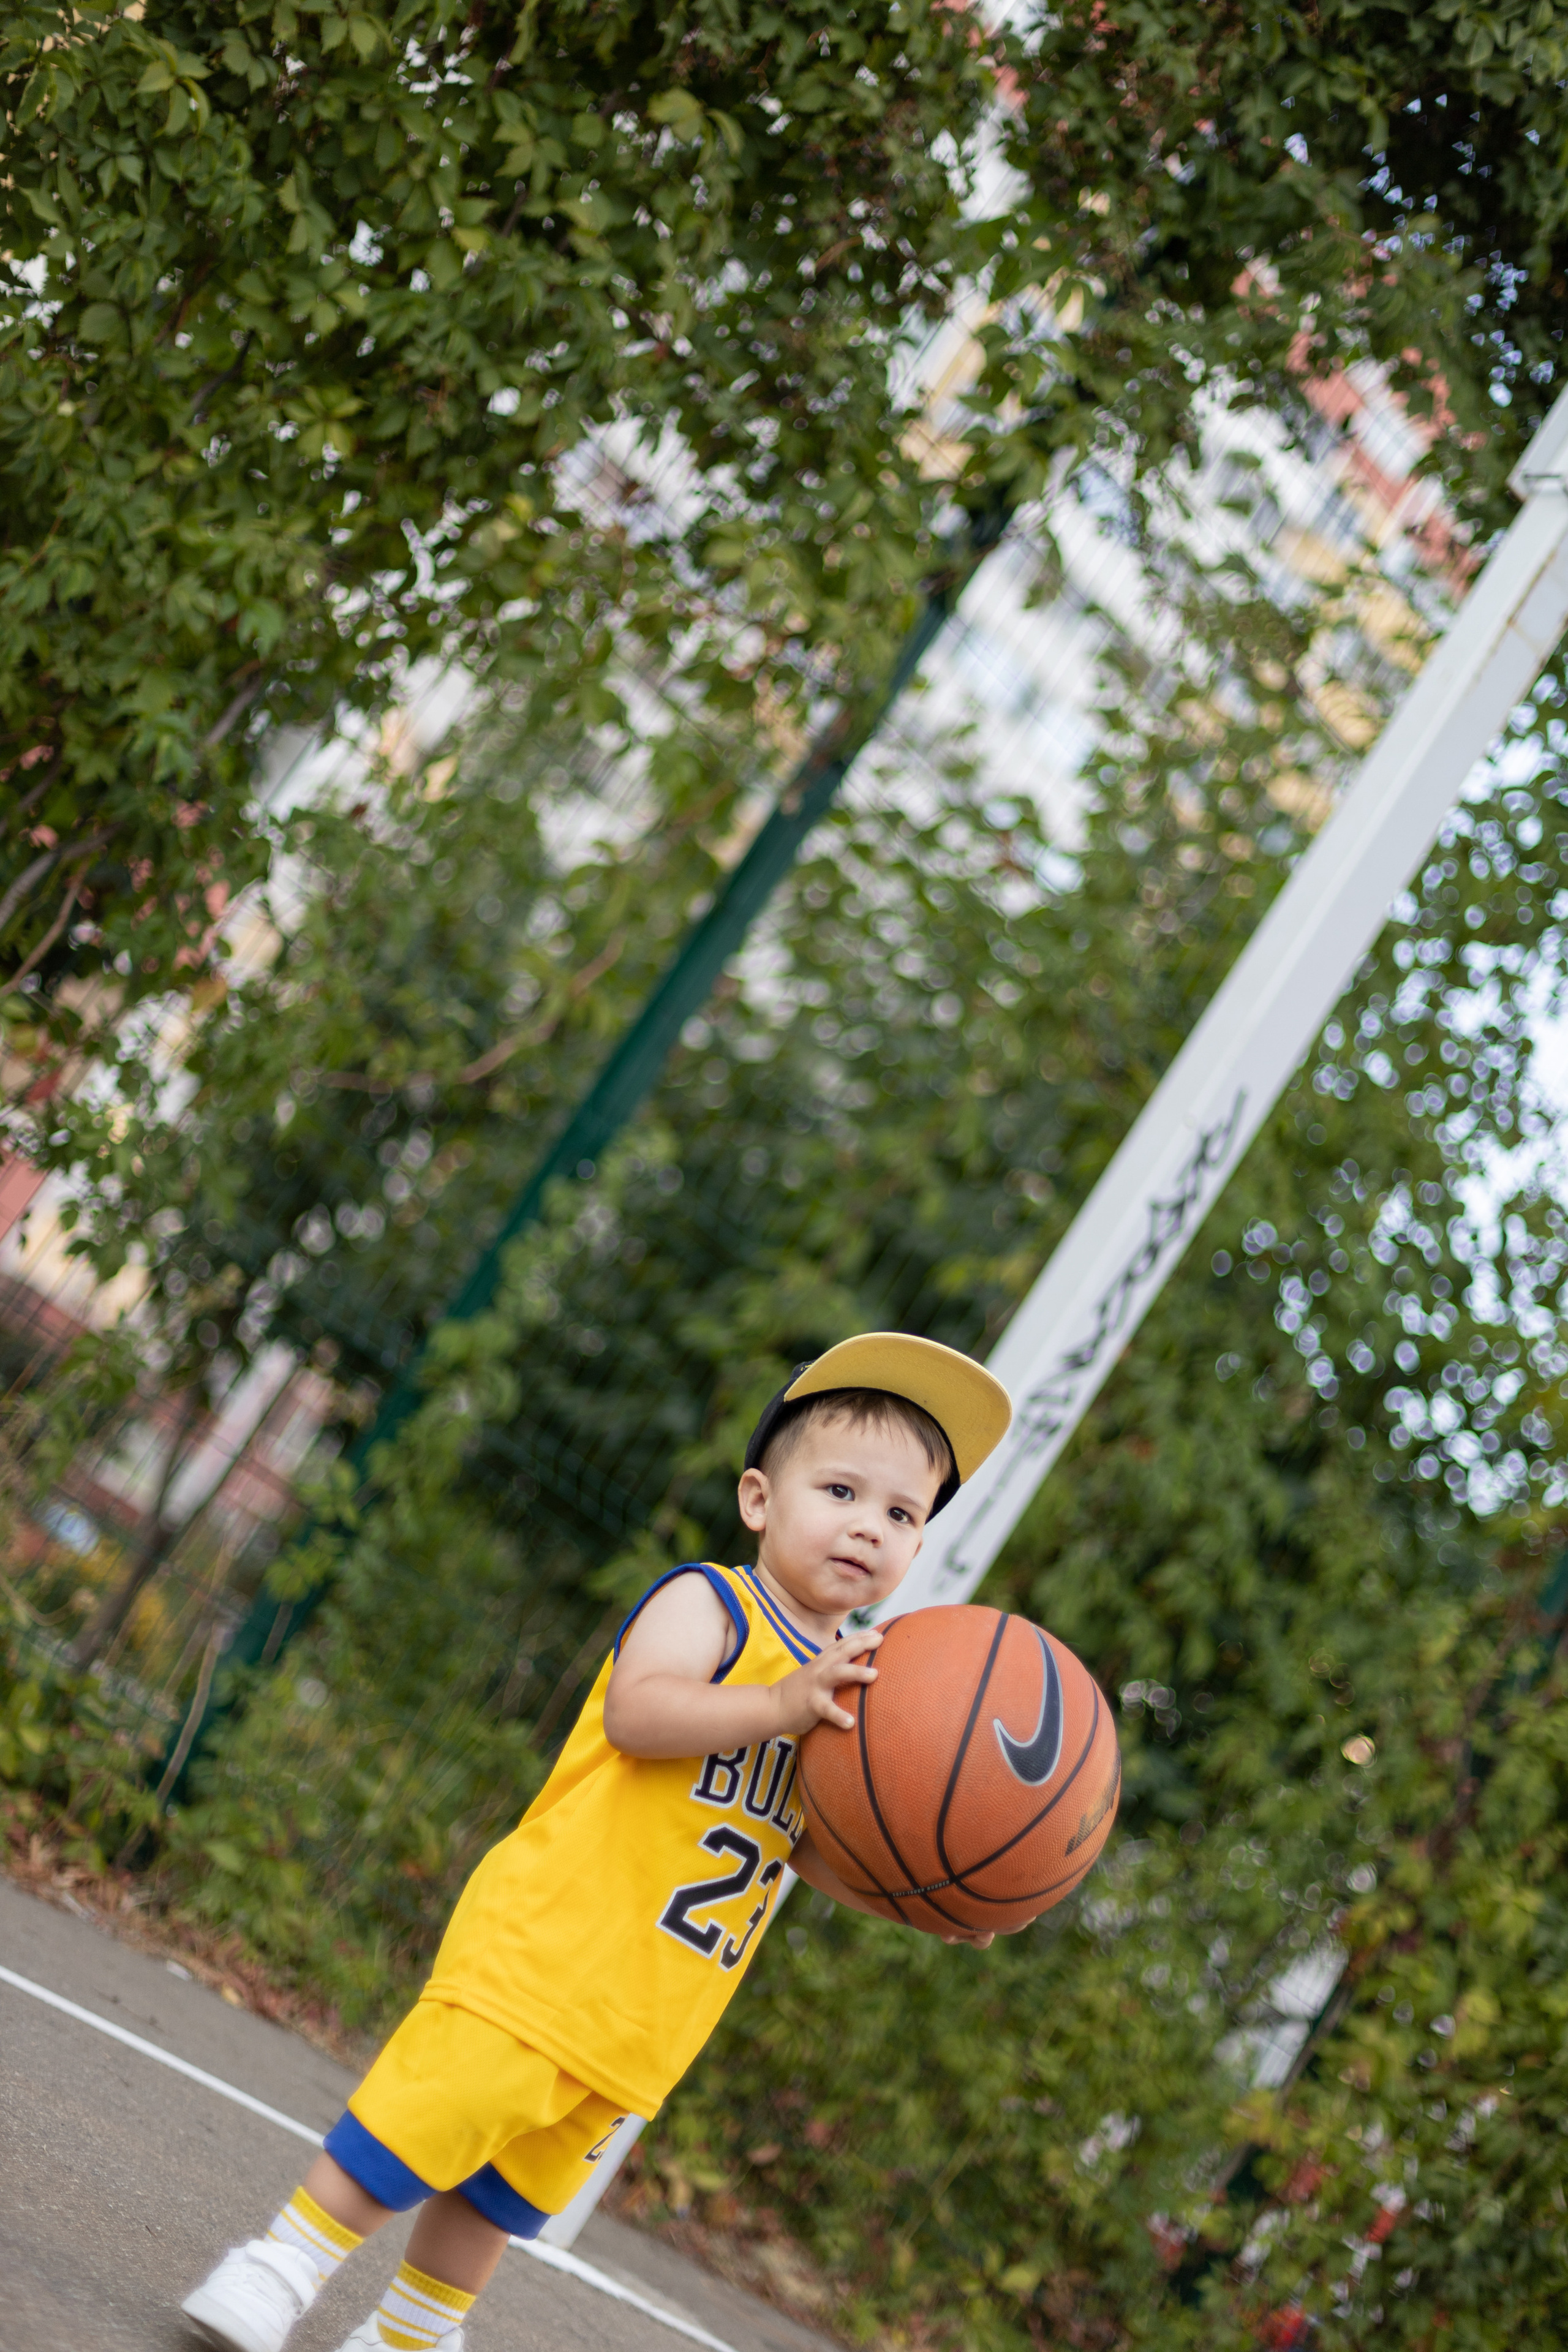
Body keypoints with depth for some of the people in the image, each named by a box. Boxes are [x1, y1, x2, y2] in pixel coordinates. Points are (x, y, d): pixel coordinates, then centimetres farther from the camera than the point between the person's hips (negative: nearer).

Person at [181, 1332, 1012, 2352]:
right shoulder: (706, 1602, -8)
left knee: (522, 2174, 16)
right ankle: (287, 2263, 5)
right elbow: (635, 1710, -26)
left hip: (650, 2010, 7)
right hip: (550, 1940, -7)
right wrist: (783, 1705, -33)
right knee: (437, 2107, -12)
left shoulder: (859, 1682, 12)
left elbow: (823, 1854, 13)